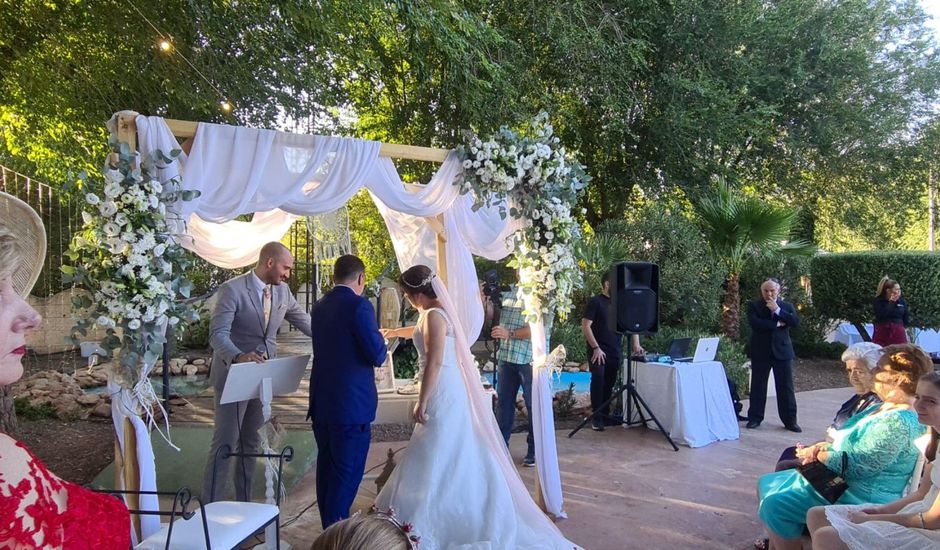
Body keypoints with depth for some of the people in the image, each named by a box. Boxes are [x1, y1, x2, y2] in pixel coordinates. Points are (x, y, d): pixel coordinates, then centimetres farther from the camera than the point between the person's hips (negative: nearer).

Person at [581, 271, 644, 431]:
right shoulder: (595, 302, -5)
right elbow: (585, 326, -10)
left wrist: (636, 345, 0)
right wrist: (596, 348, -16)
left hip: (615, 352, 5)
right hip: (599, 352, -5)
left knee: (610, 384, 8)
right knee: (598, 382, -8)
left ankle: (605, 414, 20)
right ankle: (597, 417, -1)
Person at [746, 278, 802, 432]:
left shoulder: (787, 306, 9)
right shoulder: (753, 306, 1)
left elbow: (796, 322, -7)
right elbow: (755, 324, -14)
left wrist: (778, 310, -13)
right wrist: (778, 323, -11)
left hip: (782, 351, 1)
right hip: (760, 352, -1)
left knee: (786, 387, 2)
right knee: (758, 386, 5)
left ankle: (790, 420, 11)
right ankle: (755, 418, 15)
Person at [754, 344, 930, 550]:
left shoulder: (898, 422, -22)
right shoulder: (884, 409, 10)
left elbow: (858, 466, -26)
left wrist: (816, 454, -11)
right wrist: (822, 448, -3)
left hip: (859, 498, -11)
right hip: (840, 480, 11)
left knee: (776, 505, -23)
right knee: (767, 484, 9)